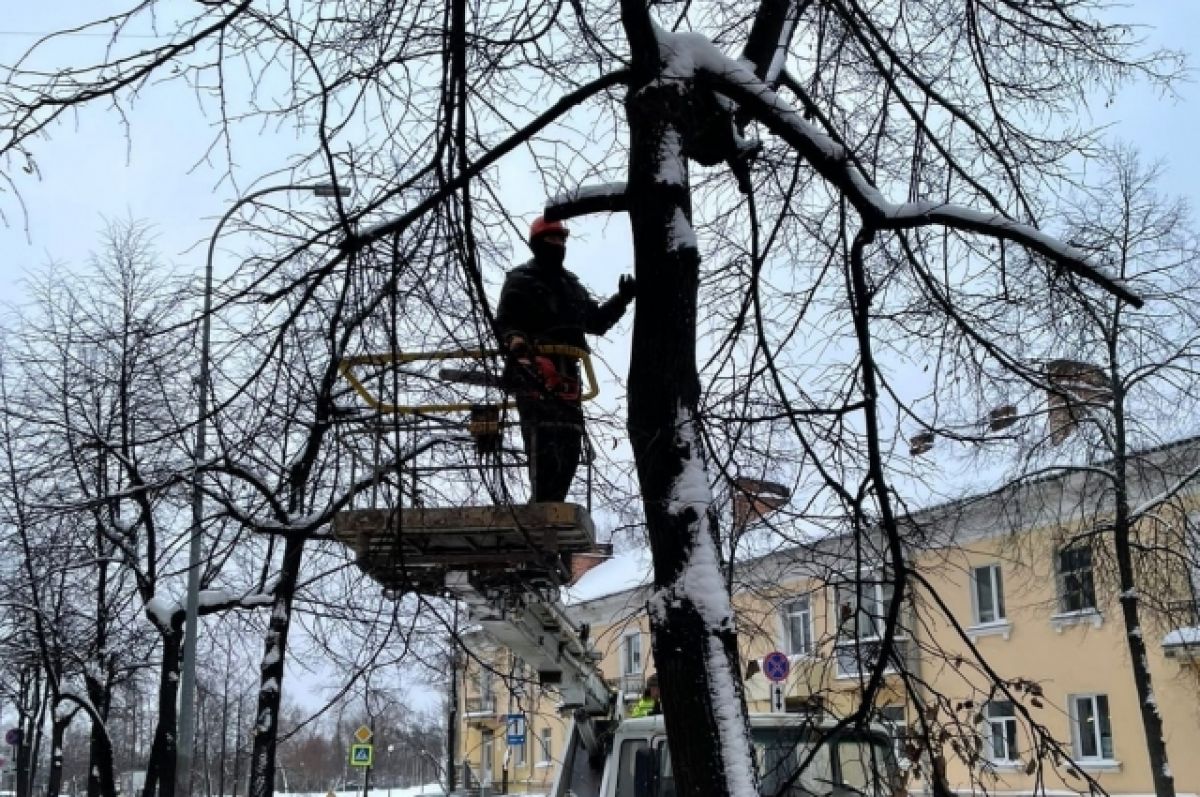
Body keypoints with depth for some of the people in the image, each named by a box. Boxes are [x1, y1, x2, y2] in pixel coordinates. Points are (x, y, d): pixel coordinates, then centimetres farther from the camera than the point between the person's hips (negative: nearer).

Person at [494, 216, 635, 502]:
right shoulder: (520, 281, 6)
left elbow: (596, 321, 30)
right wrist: (515, 341, -25)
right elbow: (504, 323, -4)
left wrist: (622, 299, 17)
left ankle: (552, 503, 6)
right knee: (544, 439, -20)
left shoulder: (572, 285, 28)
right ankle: (543, 504, -25)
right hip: (534, 369, -8)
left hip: (566, 371, 8)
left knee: (570, 442, 3)